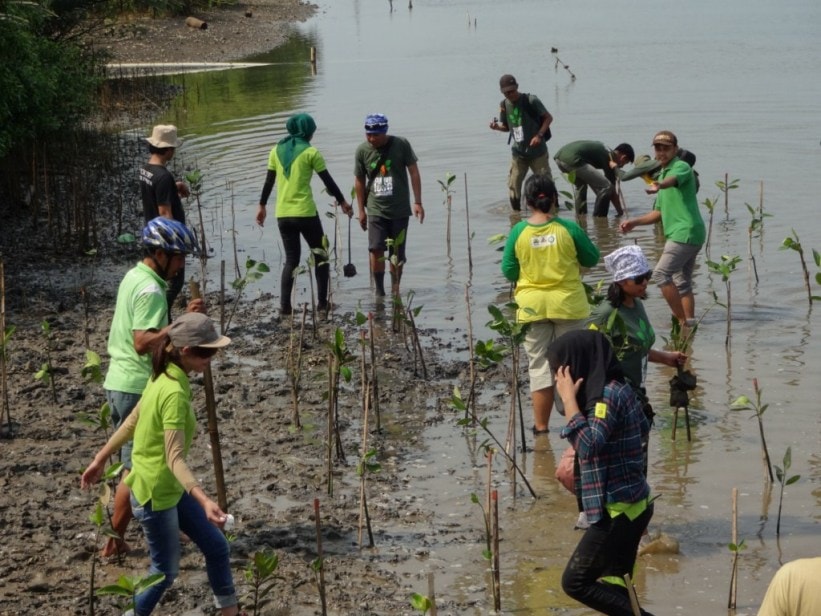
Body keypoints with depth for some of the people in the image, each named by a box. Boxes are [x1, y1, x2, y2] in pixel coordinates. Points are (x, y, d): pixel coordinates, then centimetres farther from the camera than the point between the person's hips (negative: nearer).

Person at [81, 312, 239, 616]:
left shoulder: (164, 378, 1)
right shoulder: (175, 393, -28)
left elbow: (132, 422, 11)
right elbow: (175, 458, -32)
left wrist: (101, 458, 20)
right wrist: (204, 501, -41)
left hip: (170, 488, 9)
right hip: (155, 493, -9)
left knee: (216, 546, 15)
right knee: (166, 570, 7)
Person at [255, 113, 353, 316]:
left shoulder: (277, 150, 7)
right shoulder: (311, 152, -6)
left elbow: (269, 181, 11)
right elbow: (328, 181, -3)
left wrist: (262, 205, 20)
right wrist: (343, 202, 9)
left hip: (283, 214, 4)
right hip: (305, 213, -4)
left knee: (291, 259, 12)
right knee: (320, 255, 11)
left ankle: (285, 305, 3)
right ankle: (322, 303, 8)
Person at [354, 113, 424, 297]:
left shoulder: (401, 145, -5)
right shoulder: (362, 151, -1)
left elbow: (413, 172, 0)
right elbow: (359, 181, 9)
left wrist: (417, 202, -4)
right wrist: (361, 210, 10)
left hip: (400, 209, 0)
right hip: (376, 209, 1)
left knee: (397, 253, 3)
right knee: (376, 249, -12)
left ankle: (395, 290, 15)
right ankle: (379, 290, -4)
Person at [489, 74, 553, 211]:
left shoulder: (530, 100, -13)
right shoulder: (504, 105, 2)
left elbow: (548, 117, -8)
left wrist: (539, 135, -21)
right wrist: (497, 127, -9)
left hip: (537, 151, -4)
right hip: (518, 152, 4)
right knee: (513, 185, 1)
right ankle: (516, 212, 15)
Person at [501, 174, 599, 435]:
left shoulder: (518, 232, -8)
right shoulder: (569, 228, -10)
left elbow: (508, 271, 0)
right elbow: (592, 259, 2)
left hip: (532, 306, 1)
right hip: (568, 304, 0)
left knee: (539, 364, 8)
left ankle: (541, 425, 9)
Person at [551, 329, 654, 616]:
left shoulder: (608, 395, -20)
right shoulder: (618, 389, 8)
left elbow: (588, 446, -32)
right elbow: (643, 427, 25)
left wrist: (568, 398, -23)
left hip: (618, 509, -10)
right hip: (631, 504, 10)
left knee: (575, 582, -3)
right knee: (614, 586, 17)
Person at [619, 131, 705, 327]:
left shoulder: (682, 167, -8)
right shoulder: (663, 174, 21)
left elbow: (673, 180, -35)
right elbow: (660, 213, 26)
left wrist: (659, 186, -57)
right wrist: (634, 222, 15)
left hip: (685, 232, -10)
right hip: (681, 234, 10)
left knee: (661, 274, -15)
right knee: (682, 282, 11)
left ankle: (682, 320, -14)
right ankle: (689, 322, 14)